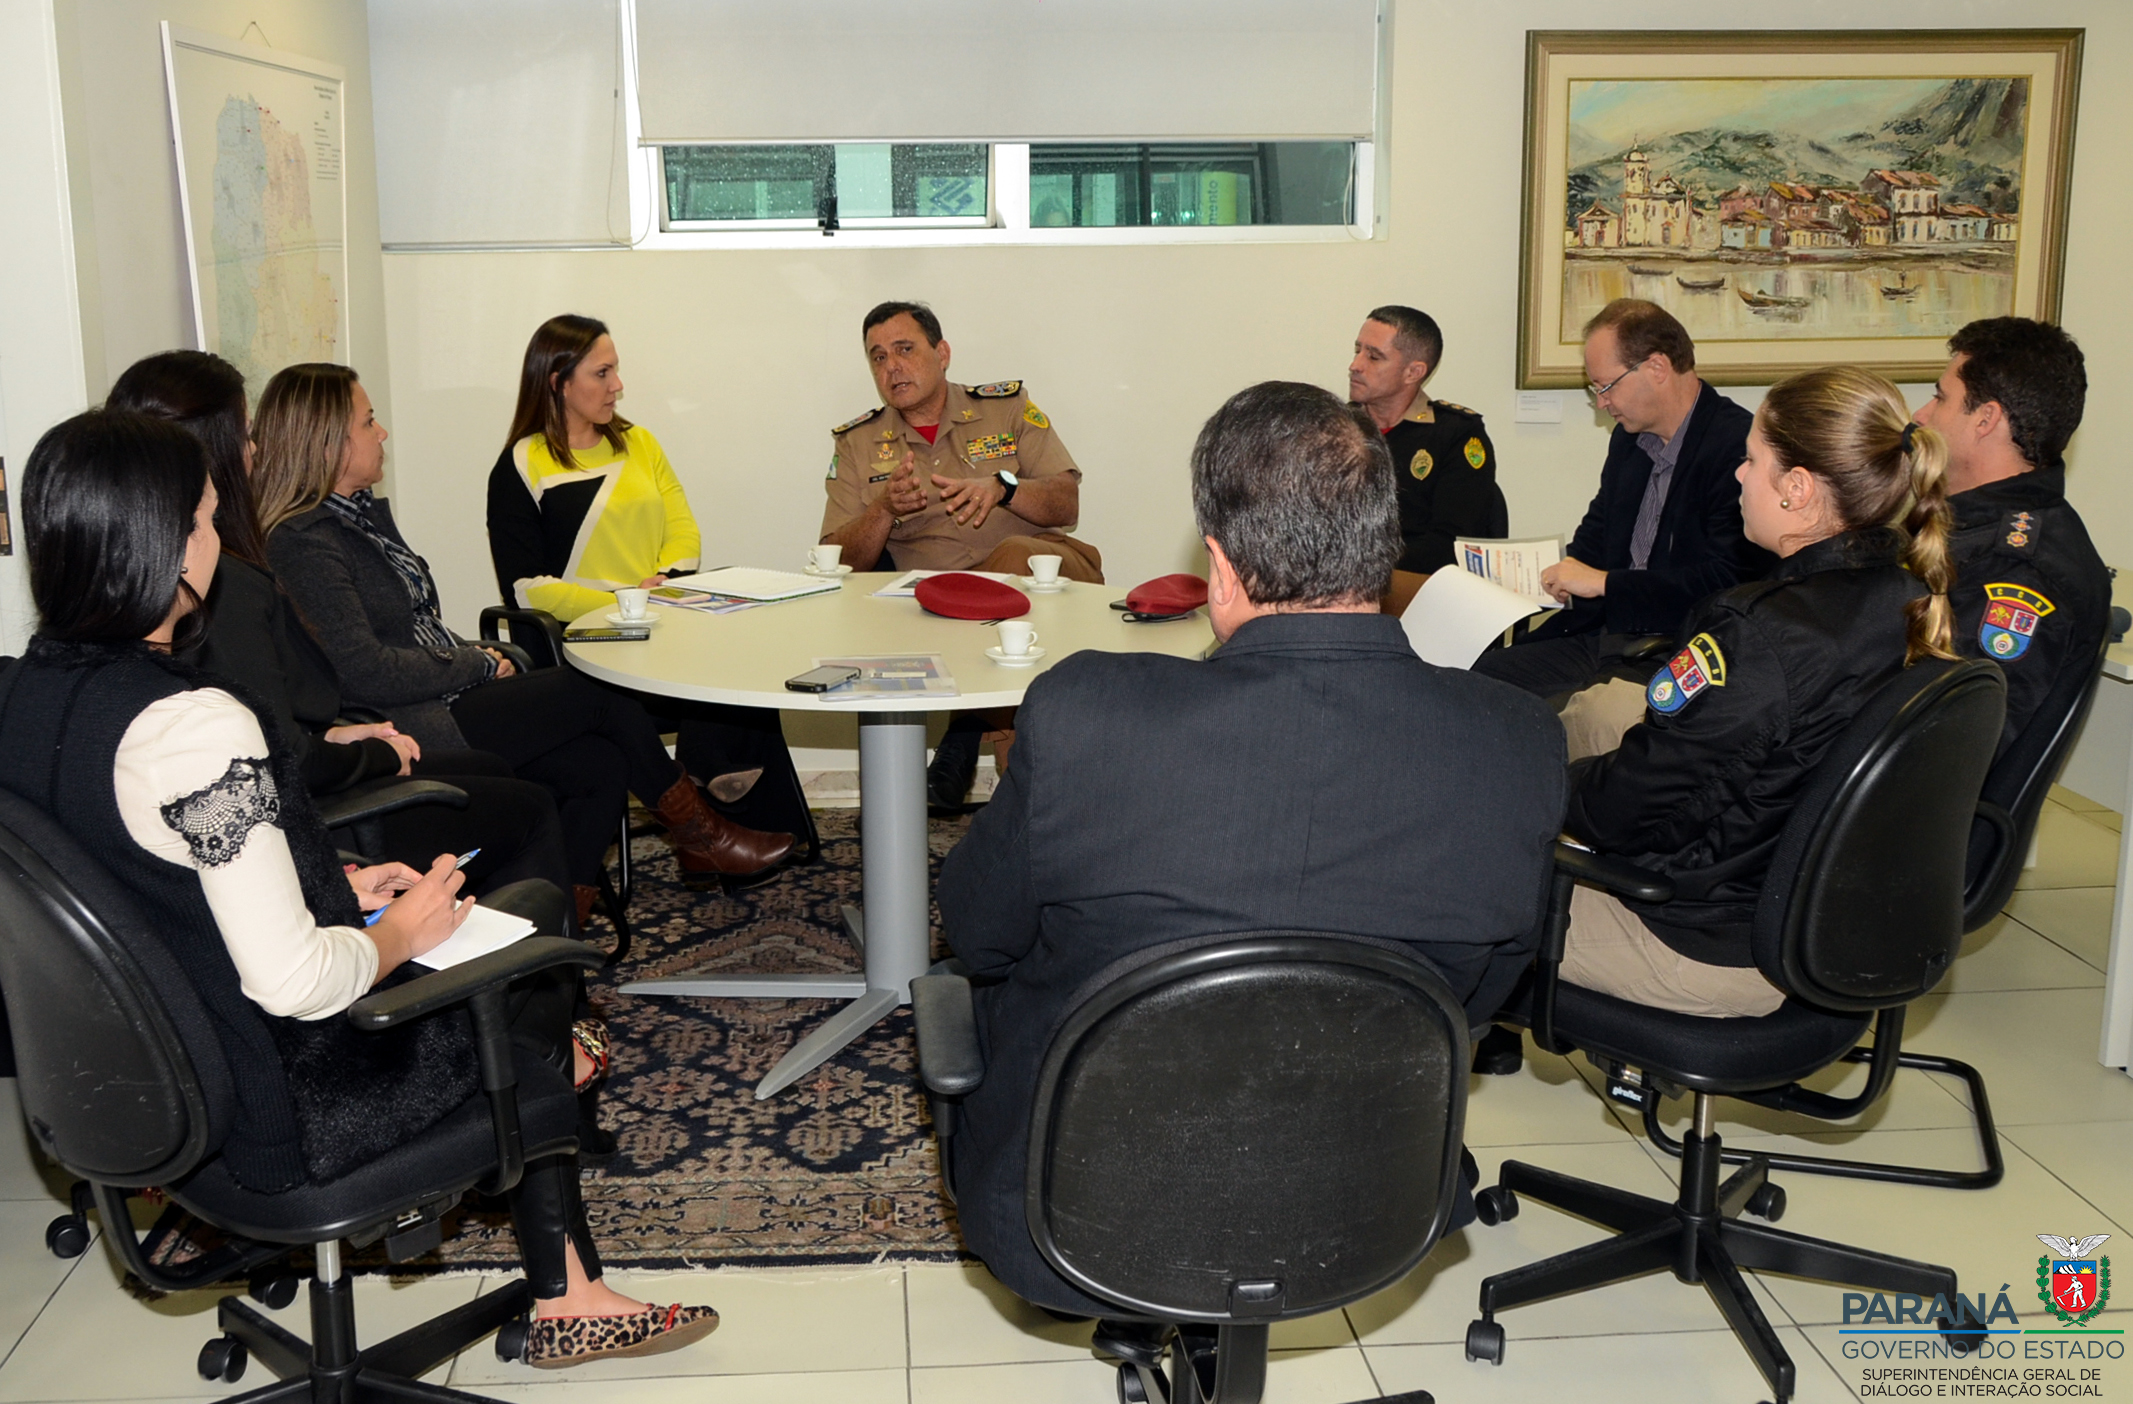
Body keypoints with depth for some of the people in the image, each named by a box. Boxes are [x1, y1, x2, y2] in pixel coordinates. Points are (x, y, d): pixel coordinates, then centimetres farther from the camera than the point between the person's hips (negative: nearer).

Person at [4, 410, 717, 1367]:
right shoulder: (195, 725, -31)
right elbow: (295, 982, -30)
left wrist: (338, 887, 8)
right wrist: (399, 933, -11)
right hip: (282, 1116, -9)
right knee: (536, 969, 16)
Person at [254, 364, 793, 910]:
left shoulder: (364, 511, 15)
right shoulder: (305, 544, -16)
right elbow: (364, 671, -22)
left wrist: (481, 657, 3)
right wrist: (478, 666, -11)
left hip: (444, 700, 10)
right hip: (404, 735, -10)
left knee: (603, 766, -9)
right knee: (595, 692, -10)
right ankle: (698, 832, 8)